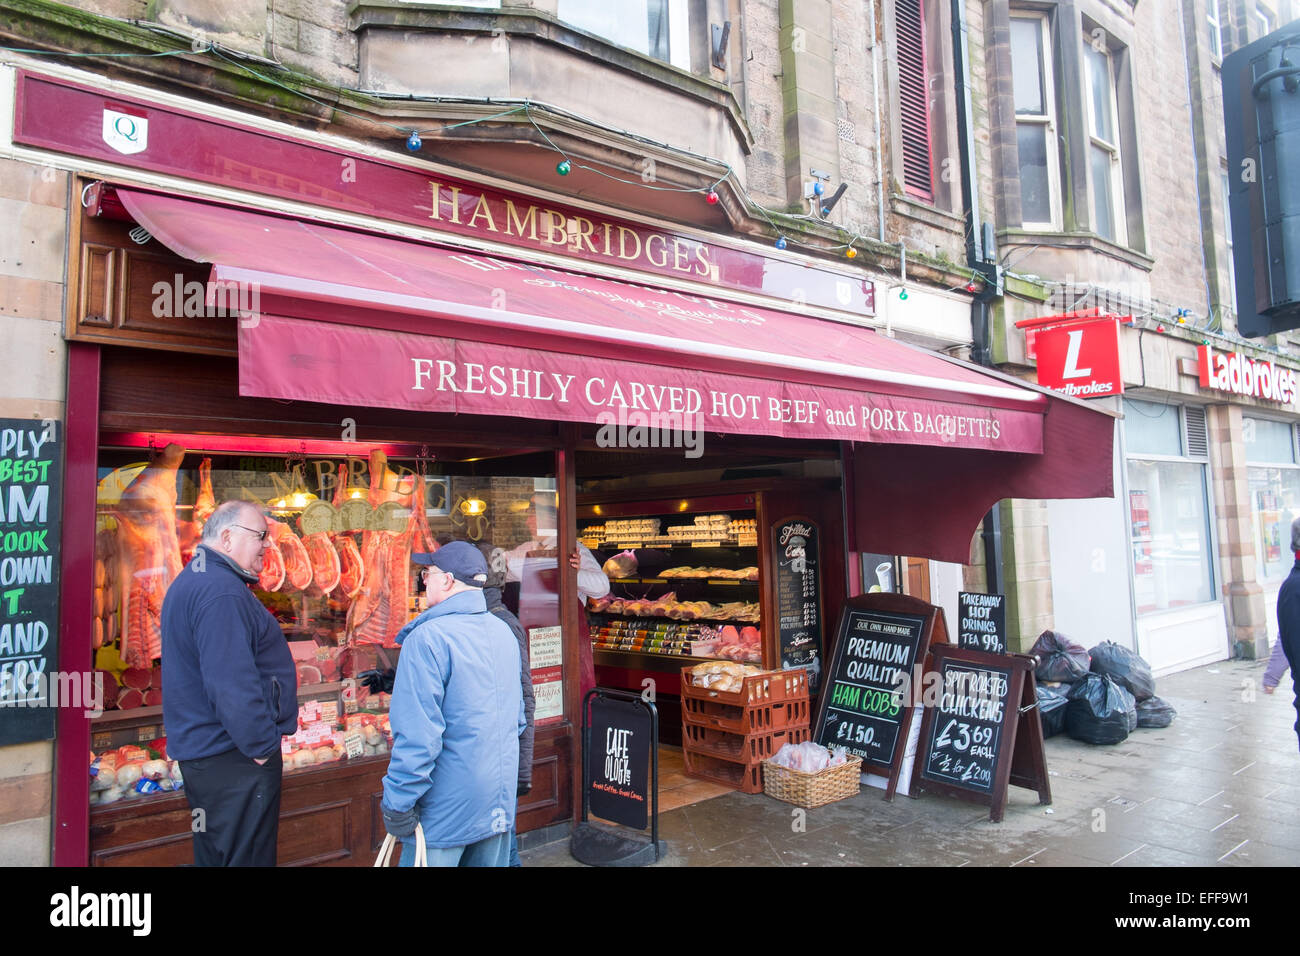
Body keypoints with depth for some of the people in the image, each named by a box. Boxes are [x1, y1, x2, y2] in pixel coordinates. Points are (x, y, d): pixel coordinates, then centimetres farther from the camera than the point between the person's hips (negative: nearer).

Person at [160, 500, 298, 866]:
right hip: (233, 760, -11)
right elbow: (231, 684, -28)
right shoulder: (221, 591, -21)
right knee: (247, 857, 0)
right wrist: (262, 747, -19)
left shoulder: (191, 581, 15)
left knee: (214, 854, 21)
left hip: (201, 750, 11)